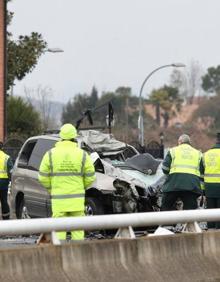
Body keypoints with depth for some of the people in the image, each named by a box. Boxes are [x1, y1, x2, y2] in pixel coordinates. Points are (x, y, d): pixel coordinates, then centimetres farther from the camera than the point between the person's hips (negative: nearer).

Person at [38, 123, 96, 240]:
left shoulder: (50, 154, -1)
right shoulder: (82, 154, -1)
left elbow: (43, 177, 1)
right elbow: (90, 177, 2)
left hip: (58, 199, 0)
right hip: (77, 199, 0)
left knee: (59, 229, 1)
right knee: (77, 228, 6)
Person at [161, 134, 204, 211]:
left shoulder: (173, 151, 14)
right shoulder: (198, 153, 20)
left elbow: (165, 169, 6)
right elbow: (202, 174, 14)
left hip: (174, 184, -1)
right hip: (192, 186, 1)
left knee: (166, 207, 8)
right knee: (190, 209, 1)